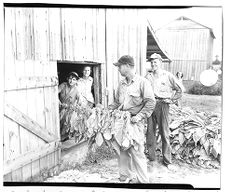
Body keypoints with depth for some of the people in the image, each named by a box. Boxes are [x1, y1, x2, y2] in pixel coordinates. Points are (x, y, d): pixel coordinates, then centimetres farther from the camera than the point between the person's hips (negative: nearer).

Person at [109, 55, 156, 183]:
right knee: (122, 150, 11)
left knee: (136, 152, -5)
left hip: (135, 122, -6)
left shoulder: (142, 82, -6)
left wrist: (140, 116, -20)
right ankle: (125, 176, 27)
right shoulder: (121, 84, 14)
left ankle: (143, 180, 12)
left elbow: (151, 102, -11)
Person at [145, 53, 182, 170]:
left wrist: (171, 99, -3)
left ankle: (167, 161, 12)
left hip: (162, 105, -3)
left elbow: (179, 91, 7)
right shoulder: (148, 76, 10)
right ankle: (151, 157, 21)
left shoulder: (168, 76, 1)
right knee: (150, 132, 7)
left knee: (164, 133, 1)